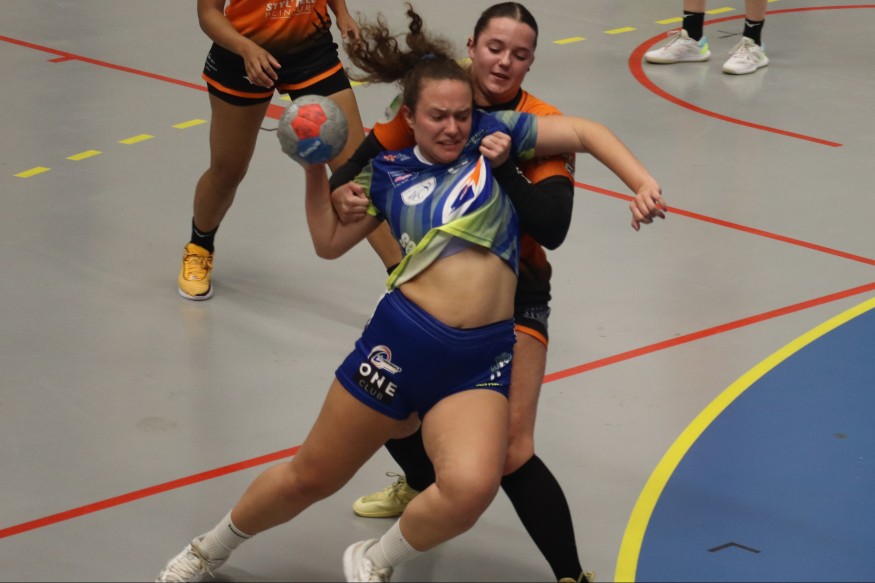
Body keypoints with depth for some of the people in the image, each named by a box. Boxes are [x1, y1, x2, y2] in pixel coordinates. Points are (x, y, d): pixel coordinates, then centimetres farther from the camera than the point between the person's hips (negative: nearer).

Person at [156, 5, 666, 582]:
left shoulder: (491, 134, 7)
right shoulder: (389, 173, 10)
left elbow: (583, 133, 3)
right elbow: (330, 241, 19)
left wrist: (642, 181, -10)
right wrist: (315, 168, 8)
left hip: (482, 359, -1)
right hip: (402, 339, 1)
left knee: (470, 489, -28)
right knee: (309, 477, 12)